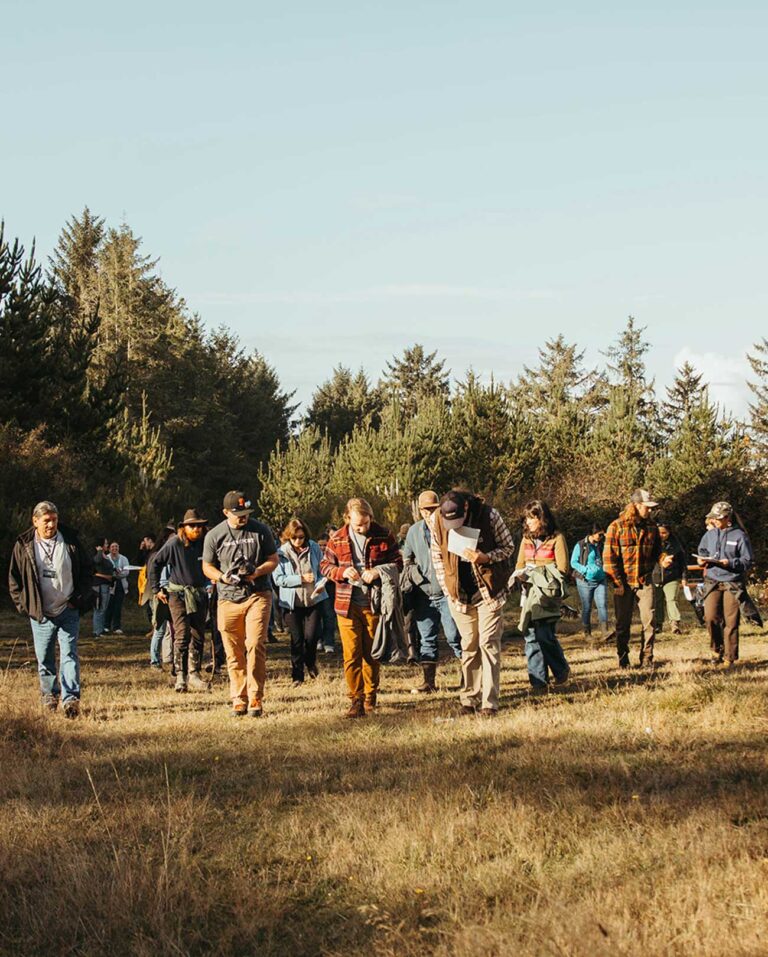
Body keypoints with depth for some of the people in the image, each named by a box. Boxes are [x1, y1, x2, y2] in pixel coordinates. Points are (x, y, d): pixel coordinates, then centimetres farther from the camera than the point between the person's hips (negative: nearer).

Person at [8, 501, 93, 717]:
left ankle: (71, 698, -12)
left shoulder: (70, 541, 0)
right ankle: (49, 695, 25)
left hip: (68, 611, -1)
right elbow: (14, 578, 8)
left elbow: (87, 570, 7)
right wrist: (23, 604, 1)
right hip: (41, 614, 1)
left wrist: (78, 599, 1)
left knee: (69, 655, -9)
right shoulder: (24, 545, 0)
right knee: (44, 658, 9)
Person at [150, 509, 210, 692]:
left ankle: (194, 674, 16)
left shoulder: (206, 544, -2)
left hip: (200, 594, 4)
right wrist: (156, 589, -1)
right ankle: (180, 677, -9)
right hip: (178, 593, -4)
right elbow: (155, 563, -1)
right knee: (182, 635, -11)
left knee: (198, 636, 7)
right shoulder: (174, 543, -9)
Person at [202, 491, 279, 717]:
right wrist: (222, 577, -10)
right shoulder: (214, 535, 3)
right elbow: (207, 567, 11)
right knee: (234, 653, 3)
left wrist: (258, 572, -12)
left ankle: (256, 699, -7)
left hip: (258, 595, -1)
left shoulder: (260, 530, 2)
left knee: (255, 645, -13)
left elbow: (273, 560, 9)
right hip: (228, 599, 1)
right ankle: (238, 699, 13)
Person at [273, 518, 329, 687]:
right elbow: (278, 578, -11)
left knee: (311, 636, -6)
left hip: (313, 599, 1)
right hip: (292, 602, -1)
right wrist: (301, 579, -17)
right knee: (297, 639, 3)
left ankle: (311, 663, 26)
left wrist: (321, 583, -14)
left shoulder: (314, 548, -2)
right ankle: (297, 676, 16)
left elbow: (323, 569, 6)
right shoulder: (281, 553, -8)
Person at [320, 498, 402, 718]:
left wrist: (378, 571, -15)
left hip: (375, 604, 0)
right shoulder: (337, 539, 1)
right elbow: (324, 566, 8)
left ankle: (370, 696, 27)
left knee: (372, 654, 11)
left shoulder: (383, 536, -2)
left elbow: (398, 562, 4)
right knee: (351, 654, -5)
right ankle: (356, 700, -3)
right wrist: (342, 572, -13)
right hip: (347, 606, 0)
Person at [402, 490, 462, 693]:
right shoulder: (414, 531, 10)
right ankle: (428, 681, 16)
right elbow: (406, 558, 22)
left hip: (447, 593, -5)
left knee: (454, 637, -2)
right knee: (427, 640, 10)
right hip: (423, 595, 5)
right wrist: (414, 575, 9)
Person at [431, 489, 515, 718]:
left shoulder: (489, 516, -16)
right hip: (460, 595, 3)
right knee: (468, 647, 10)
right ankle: (468, 699, 18)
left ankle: (489, 703, -5)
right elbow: (437, 557, 5)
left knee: (489, 644, -6)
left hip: (489, 592, -3)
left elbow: (508, 547, -6)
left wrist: (486, 557, -24)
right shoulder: (437, 521, -8)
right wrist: (447, 588, 1)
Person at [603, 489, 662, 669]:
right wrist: (617, 582, -10)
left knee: (649, 621, -4)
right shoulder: (617, 527, -6)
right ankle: (623, 659, 15)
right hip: (624, 583, -3)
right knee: (623, 624, 5)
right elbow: (609, 557, -7)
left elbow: (656, 551, 20)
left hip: (645, 581, 3)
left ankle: (647, 659, 5)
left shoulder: (651, 526, 6)